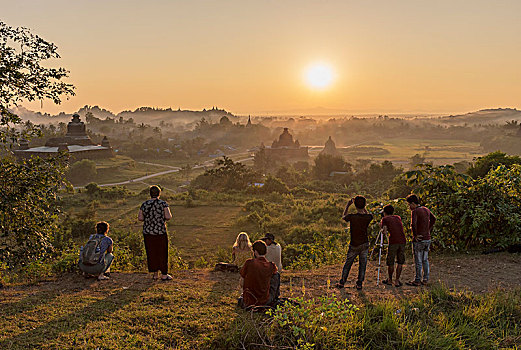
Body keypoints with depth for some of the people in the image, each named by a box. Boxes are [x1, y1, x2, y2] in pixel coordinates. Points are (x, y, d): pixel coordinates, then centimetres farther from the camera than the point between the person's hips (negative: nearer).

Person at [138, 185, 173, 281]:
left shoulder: (144, 204, 0)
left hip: (148, 232, 3)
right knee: (162, 253, 7)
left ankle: (155, 274, 17)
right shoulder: (163, 204, -9)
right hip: (160, 232, -3)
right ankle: (164, 275, 11)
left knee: (151, 253, 12)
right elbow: (168, 217, -15)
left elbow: (140, 218, -2)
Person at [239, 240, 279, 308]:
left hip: (248, 302, 2)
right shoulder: (271, 266, -11)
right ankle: (275, 297, 31)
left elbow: (242, 274, 4)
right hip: (265, 302, -2)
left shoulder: (249, 263, -15)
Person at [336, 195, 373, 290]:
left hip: (354, 246, -1)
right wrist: (363, 206, 16)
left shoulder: (352, 217, -19)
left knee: (348, 264, 13)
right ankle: (359, 284, 12)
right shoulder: (368, 217, -13)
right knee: (362, 264, 11)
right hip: (365, 244, 1)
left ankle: (342, 282, 20)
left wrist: (348, 205, 12)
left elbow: (343, 217, 5)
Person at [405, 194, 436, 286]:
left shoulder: (415, 211, -16)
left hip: (418, 240, -7)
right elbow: (433, 219, 23)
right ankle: (425, 279, 21)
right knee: (425, 260, 16)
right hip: (427, 239, 8)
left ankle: (417, 281, 8)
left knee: (418, 261, 1)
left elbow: (413, 224, -30)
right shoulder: (426, 210, 9)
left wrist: (415, 235, -18)